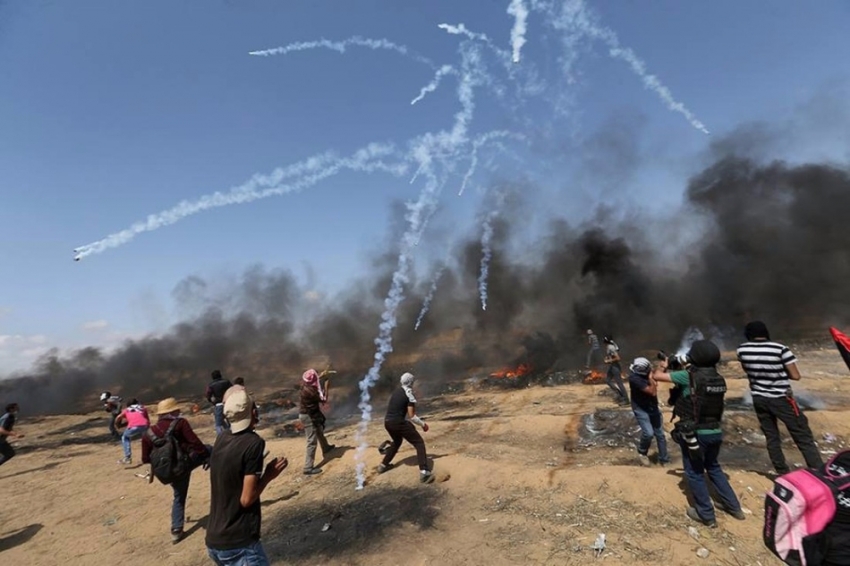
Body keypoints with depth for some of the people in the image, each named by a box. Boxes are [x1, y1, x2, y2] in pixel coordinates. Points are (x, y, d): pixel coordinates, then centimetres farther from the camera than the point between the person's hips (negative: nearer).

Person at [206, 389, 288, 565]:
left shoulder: (221, 439, 1)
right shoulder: (254, 442, -20)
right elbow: (246, 499, -19)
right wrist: (268, 475, -6)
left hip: (213, 541, 8)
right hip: (239, 544, -8)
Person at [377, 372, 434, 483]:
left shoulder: (396, 392, 14)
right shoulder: (409, 395, -8)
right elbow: (411, 416, -13)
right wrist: (423, 424, 1)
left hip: (387, 422, 8)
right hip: (398, 422, -8)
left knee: (397, 442, 34)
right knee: (419, 443, 0)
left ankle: (383, 465, 41)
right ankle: (424, 472, -13)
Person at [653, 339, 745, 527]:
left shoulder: (689, 376, -18)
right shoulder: (719, 379, 1)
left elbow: (657, 376, -12)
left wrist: (662, 366, 9)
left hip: (694, 433, -6)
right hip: (715, 432, 7)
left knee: (694, 473, 11)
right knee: (713, 468, 28)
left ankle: (706, 515, 21)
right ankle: (734, 507, 38)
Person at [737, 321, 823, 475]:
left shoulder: (742, 350, -7)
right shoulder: (780, 349, -16)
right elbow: (796, 376, -11)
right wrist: (781, 372, 5)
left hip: (759, 399, 3)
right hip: (781, 399, -3)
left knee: (771, 438, 14)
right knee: (804, 438, 6)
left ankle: (783, 474, 22)